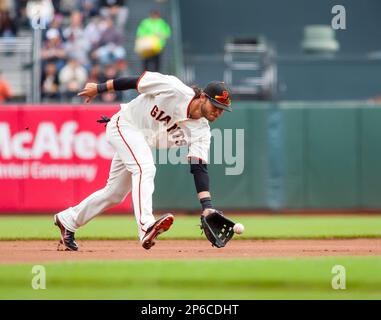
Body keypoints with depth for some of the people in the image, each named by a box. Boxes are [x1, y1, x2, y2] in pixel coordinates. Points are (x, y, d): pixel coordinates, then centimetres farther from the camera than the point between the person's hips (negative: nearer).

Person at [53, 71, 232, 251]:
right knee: (145, 168, -31)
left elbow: (199, 169, -17)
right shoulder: (175, 90, -27)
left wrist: (207, 205, -29)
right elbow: (136, 81, -17)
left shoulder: (201, 131, -13)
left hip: (142, 144, 7)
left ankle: (68, 220, 31)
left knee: (115, 194, 12)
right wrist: (98, 88, -9)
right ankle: (146, 226, -48)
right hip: (124, 125, -7)